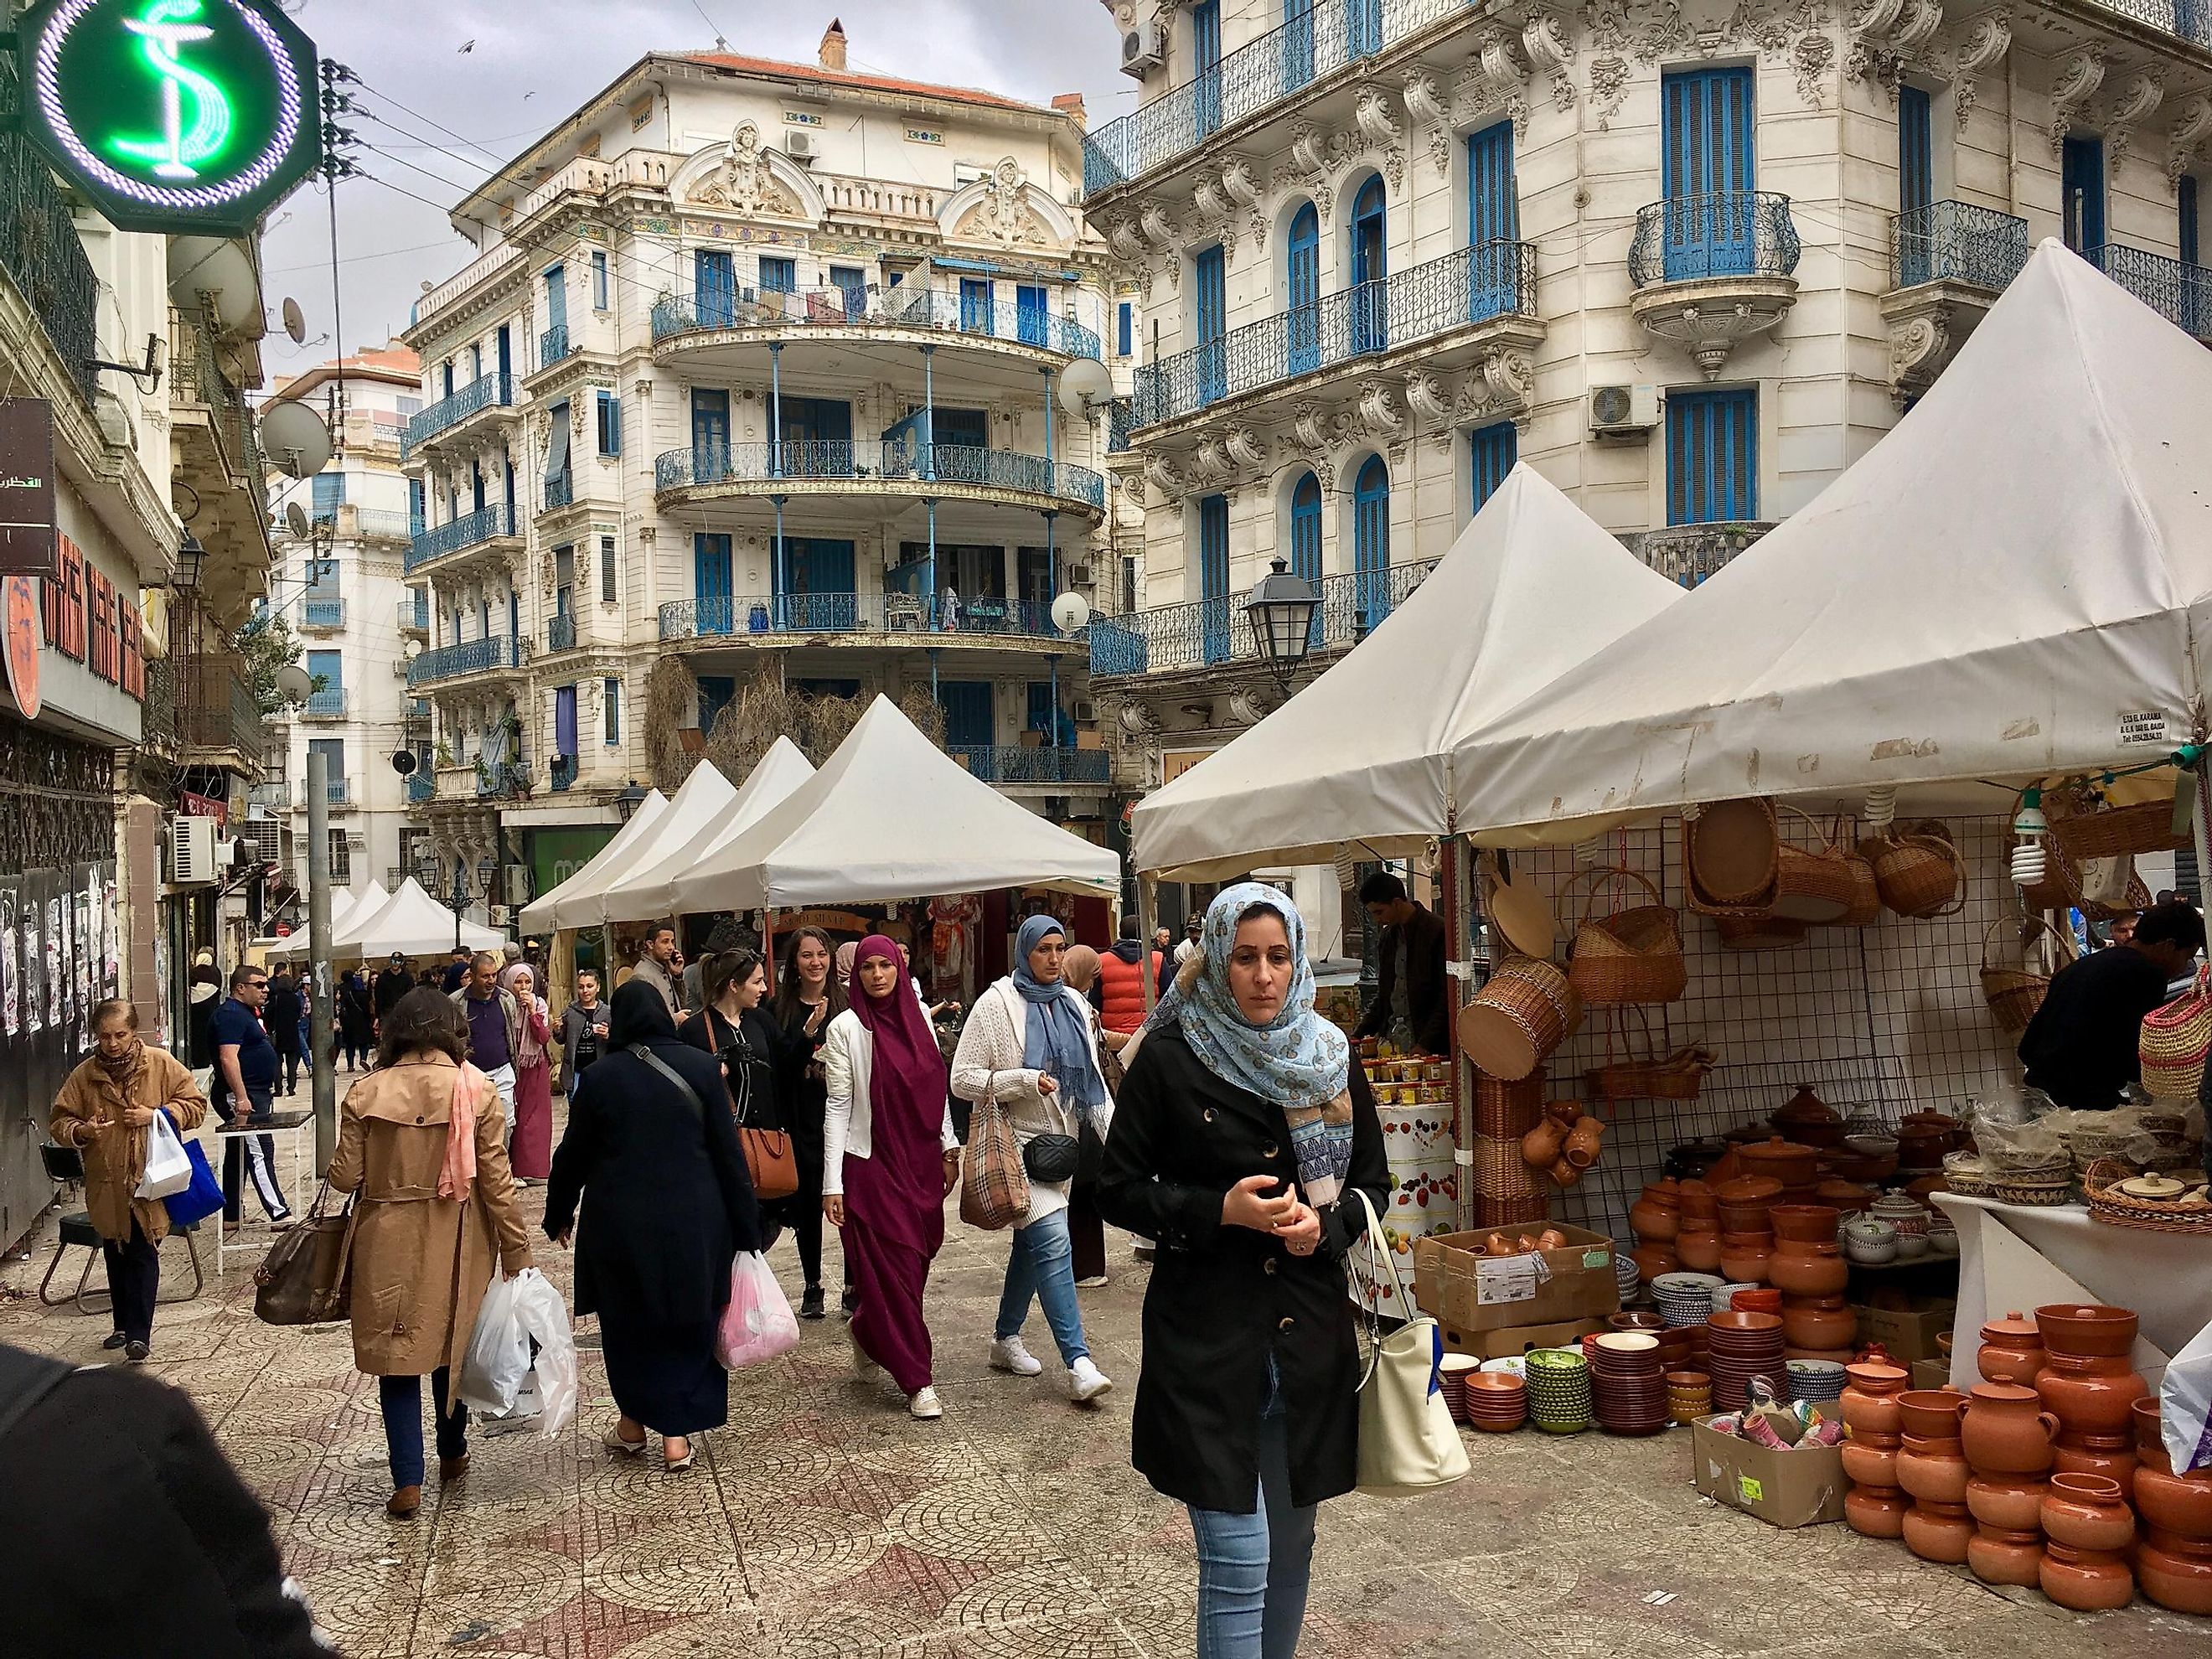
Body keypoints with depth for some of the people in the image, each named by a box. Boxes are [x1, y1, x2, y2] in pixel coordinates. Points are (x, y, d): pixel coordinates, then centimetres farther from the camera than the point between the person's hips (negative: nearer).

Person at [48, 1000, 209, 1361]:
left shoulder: (162, 1065, -4)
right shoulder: (84, 1075, 1)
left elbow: (195, 1105, 1)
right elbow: (59, 1122, 8)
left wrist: (157, 1114, -14)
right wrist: (81, 1131, -14)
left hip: (150, 1181, -3)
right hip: (106, 1184, 3)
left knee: (143, 1256, -5)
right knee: (115, 1257, 15)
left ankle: (139, 1333, -1)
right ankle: (123, 1325, 30)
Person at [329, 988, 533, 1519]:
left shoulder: (366, 1093, -7)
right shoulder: (477, 1090, -8)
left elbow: (344, 1177, -5)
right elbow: (496, 1179, -8)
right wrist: (517, 1251, -2)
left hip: (387, 1244, -1)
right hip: (455, 1246, 1)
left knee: (397, 1357, 7)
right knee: (452, 1347, 20)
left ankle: (407, 1482, 3)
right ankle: (453, 1455, 36)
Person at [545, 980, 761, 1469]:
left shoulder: (599, 1077, -6)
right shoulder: (700, 1067, -6)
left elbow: (573, 1154, 2)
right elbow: (728, 1149, -5)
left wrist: (559, 1215, 18)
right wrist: (745, 1227, 2)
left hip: (621, 1223, 0)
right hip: (694, 1221, 0)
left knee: (628, 1322, 17)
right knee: (687, 1321, 12)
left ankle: (634, 1424, 27)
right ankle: (677, 1435, 12)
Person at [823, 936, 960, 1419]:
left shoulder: (918, 1017, 6)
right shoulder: (845, 1028, -7)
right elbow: (837, 1105, -8)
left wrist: (948, 1148, 11)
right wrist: (833, 1183, -10)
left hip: (921, 1162, 5)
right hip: (871, 1164, -5)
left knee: (916, 1260, 11)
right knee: (894, 1270, -2)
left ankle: (868, 1338, 36)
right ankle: (916, 1381, 6)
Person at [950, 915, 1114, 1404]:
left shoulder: (1073, 1005, 9)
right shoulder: (997, 1004, -8)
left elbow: (1092, 1079, 12)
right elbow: (962, 1080, -9)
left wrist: (1113, 1132, -1)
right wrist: (1025, 1081, -20)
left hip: (1061, 1142, 6)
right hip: (1017, 1140, -6)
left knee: (1032, 1242, 14)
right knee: (1053, 1239, -17)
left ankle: (1006, 1339, 31)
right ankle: (1078, 1365, -20)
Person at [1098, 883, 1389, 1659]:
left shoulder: (1331, 1058, 5)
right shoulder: (1168, 1060, -7)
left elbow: (1373, 1182, 12)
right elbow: (1117, 1189, -3)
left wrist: (1325, 1224, -9)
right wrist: (1220, 1211, -17)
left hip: (1310, 1333, 4)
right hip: (1207, 1339, -4)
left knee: (1290, 1550, 16)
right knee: (1237, 1564, -6)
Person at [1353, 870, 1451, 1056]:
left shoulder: (1437, 931, -8)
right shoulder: (1388, 935, 15)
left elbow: (1448, 995, -11)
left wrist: (1426, 1043, -16)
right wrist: (1359, 1035, 11)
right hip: (1391, 1037, 6)